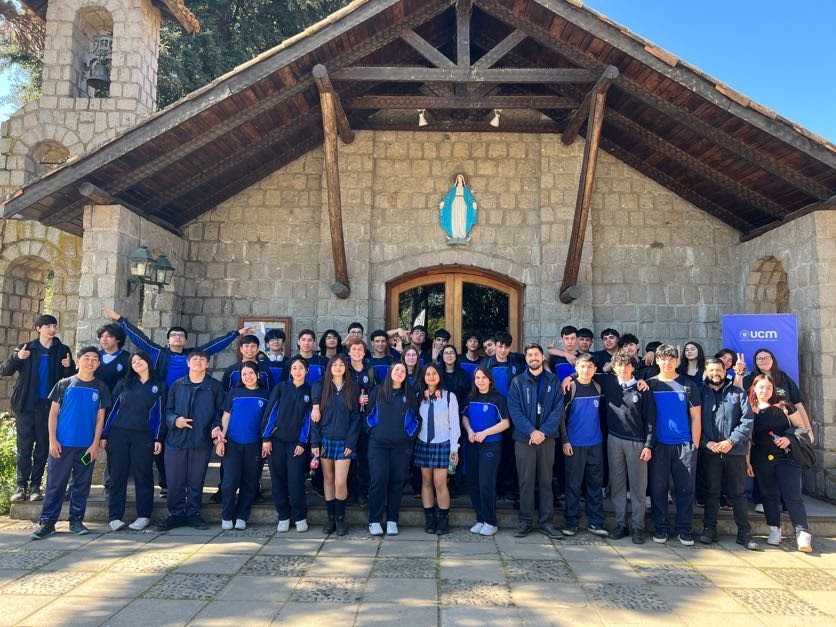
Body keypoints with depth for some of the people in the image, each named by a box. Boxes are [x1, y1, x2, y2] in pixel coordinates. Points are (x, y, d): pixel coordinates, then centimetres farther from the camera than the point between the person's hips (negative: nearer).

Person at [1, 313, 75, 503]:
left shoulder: (62, 351, 6)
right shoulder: (26, 348, 5)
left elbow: (71, 378, 8)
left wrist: (69, 367, -14)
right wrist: (16, 357, -19)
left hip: (49, 406, 1)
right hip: (26, 405, 0)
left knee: (43, 448, 5)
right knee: (24, 447, 1)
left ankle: (35, 486, 13)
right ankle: (21, 486, 7)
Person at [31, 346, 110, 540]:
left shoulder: (101, 388, 5)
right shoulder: (64, 384, 3)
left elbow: (100, 417, 5)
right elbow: (53, 412, 3)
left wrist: (95, 444, -2)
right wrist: (52, 439, -5)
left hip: (87, 446, 1)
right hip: (62, 444, -1)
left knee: (82, 484, 7)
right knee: (55, 484, 2)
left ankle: (76, 520, 17)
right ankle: (47, 522, 10)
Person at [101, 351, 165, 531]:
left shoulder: (159, 386, 7)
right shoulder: (124, 383, 11)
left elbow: (160, 414, 5)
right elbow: (112, 408, 9)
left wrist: (159, 439, -2)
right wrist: (104, 434, 3)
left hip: (144, 437, -1)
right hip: (118, 435, 2)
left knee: (143, 476, 2)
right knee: (117, 476, 3)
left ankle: (144, 515, 11)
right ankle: (115, 516, 9)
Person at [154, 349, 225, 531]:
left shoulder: (215, 386, 5)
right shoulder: (177, 385, 10)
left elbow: (220, 412, 4)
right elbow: (168, 410, 11)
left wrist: (216, 427, -13)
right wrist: (175, 420, -9)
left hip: (202, 441, -1)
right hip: (176, 440, 1)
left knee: (196, 481, 5)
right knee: (174, 481, 3)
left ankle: (194, 514, 19)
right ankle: (176, 515, 16)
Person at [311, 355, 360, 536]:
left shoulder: (351, 389, 3)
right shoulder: (321, 387, 4)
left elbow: (355, 418, 1)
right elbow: (315, 416, 3)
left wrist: (351, 443, -8)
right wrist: (314, 442, -4)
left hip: (344, 441, -1)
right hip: (325, 440, 1)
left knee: (340, 482, -8)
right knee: (328, 479, 7)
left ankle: (340, 518, 8)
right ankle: (330, 517, 18)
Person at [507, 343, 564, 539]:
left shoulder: (553, 381, 5)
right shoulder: (518, 382, 3)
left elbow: (558, 409, -2)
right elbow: (514, 411, -5)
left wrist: (543, 432, -13)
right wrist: (531, 431, -16)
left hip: (547, 437, 1)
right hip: (524, 438, -1)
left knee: (546, 481, 7)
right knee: (526, 481, 3)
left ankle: (546, 521, 15)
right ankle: (525, 521, 12)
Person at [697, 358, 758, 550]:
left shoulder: (738, 393, 6)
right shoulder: (700, 394, 6)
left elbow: (748, 421, -2)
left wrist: (731, 441, -12)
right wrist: (707, 442, -11)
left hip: (735, 451, 0)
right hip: (709, 451, 0)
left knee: (737, 492, 5)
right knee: (712, 491, 7)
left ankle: (744, 533, 12)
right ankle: (709, 529, 15)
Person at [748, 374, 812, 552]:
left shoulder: (784, 406, 3)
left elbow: (801, 428, 6)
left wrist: (789, 439, -13)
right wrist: (747, 461, 2)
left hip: (786, 457, -2)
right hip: (761, 459, 2)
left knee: (793, 495, -8)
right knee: (769, 495, 9)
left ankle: (803, 534, -9)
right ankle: (774, 530, 19)